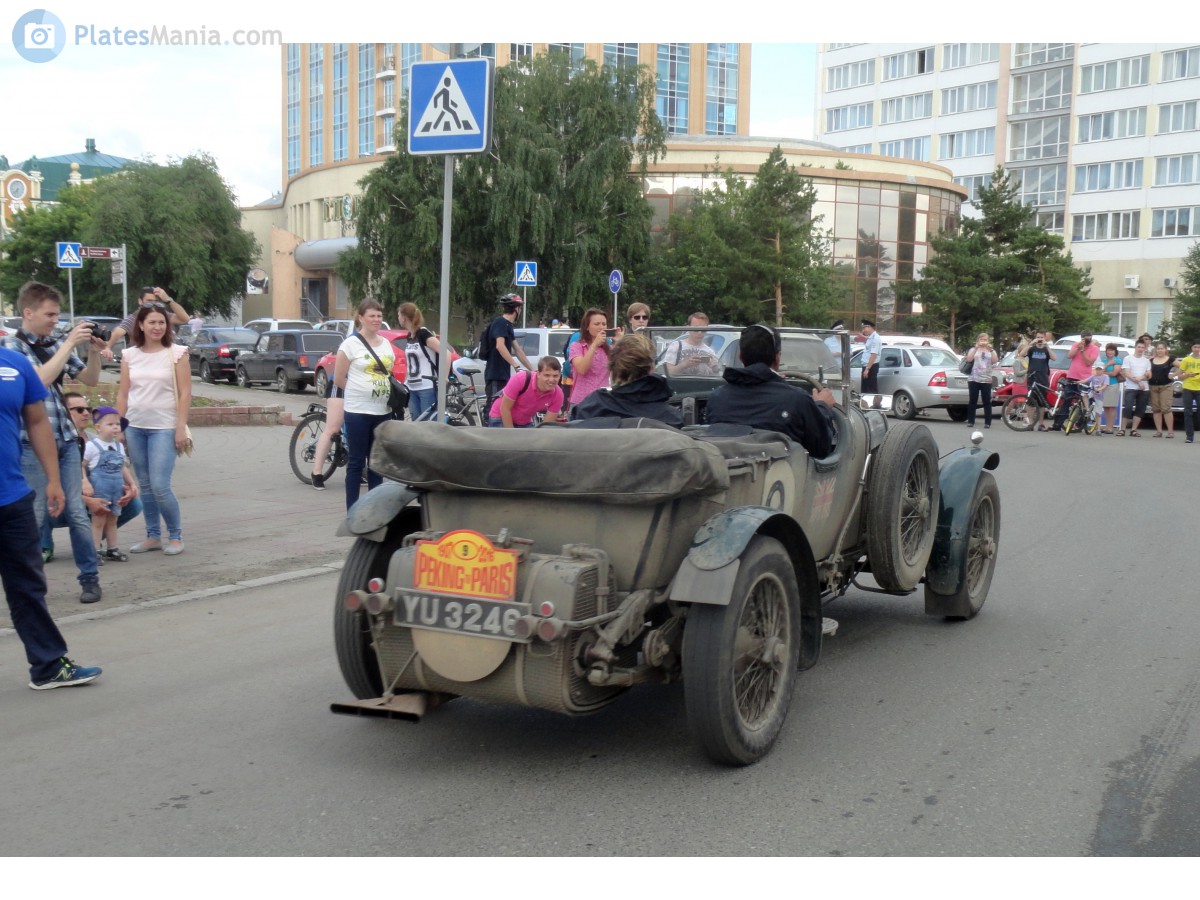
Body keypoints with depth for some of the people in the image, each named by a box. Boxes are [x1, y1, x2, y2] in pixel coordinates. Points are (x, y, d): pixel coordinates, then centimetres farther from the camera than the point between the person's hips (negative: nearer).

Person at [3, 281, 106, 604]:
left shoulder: (56, 344, 9)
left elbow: (90, 380, 15)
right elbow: (40, 379, -21)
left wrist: (94, 351, -2)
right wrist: (69, 344, -20)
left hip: (67, 440, 4)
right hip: (32, 444, -4)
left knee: (77, 512, 5)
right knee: (34, 516, 1)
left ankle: (90, 577, 13)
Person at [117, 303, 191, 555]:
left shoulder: (176, 353, -3)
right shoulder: (130, 355, 7)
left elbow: (185, 393, -5)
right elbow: (122, 394, 10)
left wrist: (181, 427, -10)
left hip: (164, 427, -4)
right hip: (135, 427, 4)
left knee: (160, 486, -10)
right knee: (144, 486, 8)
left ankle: (175, 536, 7)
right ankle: (153, 536, 19)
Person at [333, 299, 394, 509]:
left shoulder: (386, 343, 11)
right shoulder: (351, 344, -6)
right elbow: (338, 378, -4)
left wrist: (393, 394, 8)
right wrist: (360, 390, 3)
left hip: (383, 411, 5)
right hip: (358, 411, -5)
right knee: (356, 462, -1)